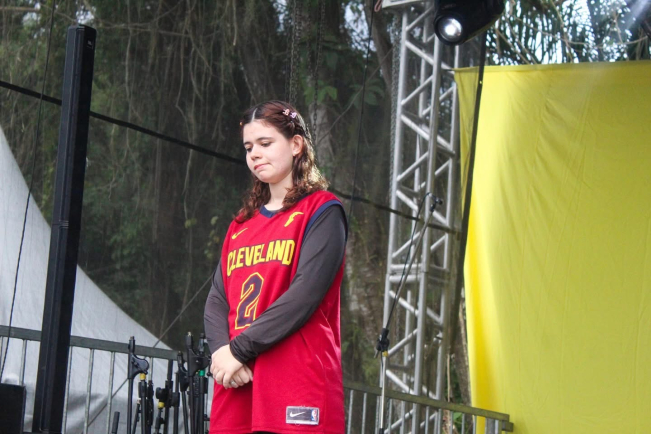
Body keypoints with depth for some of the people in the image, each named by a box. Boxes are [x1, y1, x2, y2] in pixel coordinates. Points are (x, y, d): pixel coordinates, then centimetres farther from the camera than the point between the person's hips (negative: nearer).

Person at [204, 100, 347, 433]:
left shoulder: (322, 212, 3)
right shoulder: (241, 224, 22)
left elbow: (306, 293, -10)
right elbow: (217, 301, 14)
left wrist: (240, 349, -12)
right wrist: (222, 350, -7)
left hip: (297, 387, -6)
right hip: (236, 385, 6)